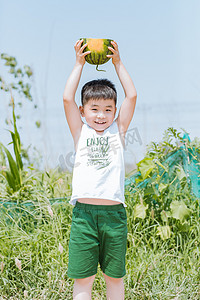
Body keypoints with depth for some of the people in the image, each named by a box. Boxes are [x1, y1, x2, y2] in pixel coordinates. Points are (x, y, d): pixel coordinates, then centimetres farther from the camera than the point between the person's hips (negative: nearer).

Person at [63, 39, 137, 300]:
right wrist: (79, 64, 7)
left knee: (114, 276, 11)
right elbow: (67, 99, 1)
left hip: (114, 212, 1)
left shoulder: (118, 131, 10)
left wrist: (118, 63, 9)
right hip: (84, 212, 0)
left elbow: (132, 96, 5)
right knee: (82, 278, 3)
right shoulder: (80, 132, 9)